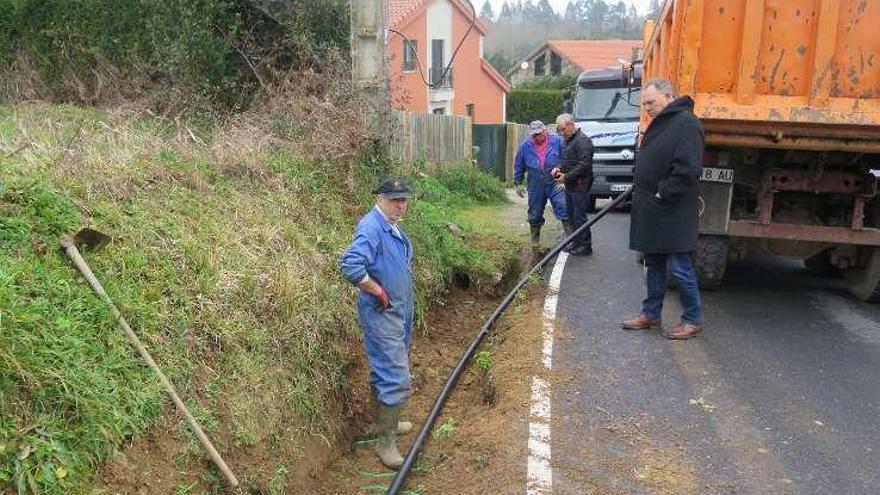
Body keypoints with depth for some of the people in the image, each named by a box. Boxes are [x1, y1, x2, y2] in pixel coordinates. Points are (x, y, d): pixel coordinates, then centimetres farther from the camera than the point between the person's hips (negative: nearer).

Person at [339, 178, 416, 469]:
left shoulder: (392, 227, 10)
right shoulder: (372, 228, -22)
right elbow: (350, 265, -35)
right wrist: (379, 292, -25)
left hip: (399, 312, 10)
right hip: (381, 315, -10)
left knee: (386, 371, 22)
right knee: (397, 379, -7)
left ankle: (385, 422, 38)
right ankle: (385, 442, 5)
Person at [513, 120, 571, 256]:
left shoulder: (557, 141, -4)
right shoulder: (525, 146, 3)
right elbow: (519, 166, 11)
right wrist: (518, 183, 10)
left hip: (555, 183, -2)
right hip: (536, 187, 2)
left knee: (563, 209, -10)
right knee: (535, 215, 10)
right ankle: (535, 244, 25)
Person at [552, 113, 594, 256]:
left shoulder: (583, 140, -13)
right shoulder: (569, 140, 19)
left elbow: (584, 165, -21)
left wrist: (566, 177, -18)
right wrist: (559, 169, 9)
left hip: (580, 186, -10)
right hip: (570, 185, 10)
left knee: (579, 217, -6)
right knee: (571, 216, 13)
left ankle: (585, 246, 1)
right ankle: (576, 242, 22)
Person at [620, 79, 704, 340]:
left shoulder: (686, 124, -15)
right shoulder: (660, 124, 16)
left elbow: (687, 169, -23)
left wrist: (663, 193, -17)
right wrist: (640, 189, 13)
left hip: (673, 215, -10)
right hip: (652, 213, 10)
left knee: (680, 268, -1)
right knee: (654, 265, 16)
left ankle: (692, 320, 11)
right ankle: (651, 314, 26)